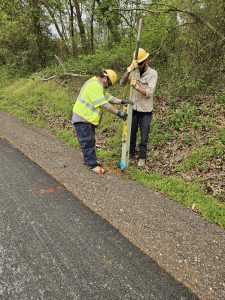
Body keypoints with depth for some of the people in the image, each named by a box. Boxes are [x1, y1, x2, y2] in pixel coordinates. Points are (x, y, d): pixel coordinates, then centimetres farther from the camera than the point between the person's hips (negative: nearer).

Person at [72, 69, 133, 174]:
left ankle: (88, 159, 31)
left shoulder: (98, 85, 14)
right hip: (82, 119, -11)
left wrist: (122, 101, -4)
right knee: (87, 142, -3)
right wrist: (118, 113, -23)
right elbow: (104, 104, -27)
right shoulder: (94, 85, -22)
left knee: (90, 141, 18)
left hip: (88, 118, 11)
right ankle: (92, 164, 5)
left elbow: (108, 97, 9)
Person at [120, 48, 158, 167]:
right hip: (133, 109, 4)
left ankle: (142, 157, 24)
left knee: (144, 137, 7)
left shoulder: (153, 73, -10)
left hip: (145, 111, -3)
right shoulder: (134, 71, 0)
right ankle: (131, 153, 35)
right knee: (131, 134, 16)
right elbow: (122, 83, -14)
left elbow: (149, 92, -20)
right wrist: (129, 70, -28)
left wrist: (136, 86, -32)